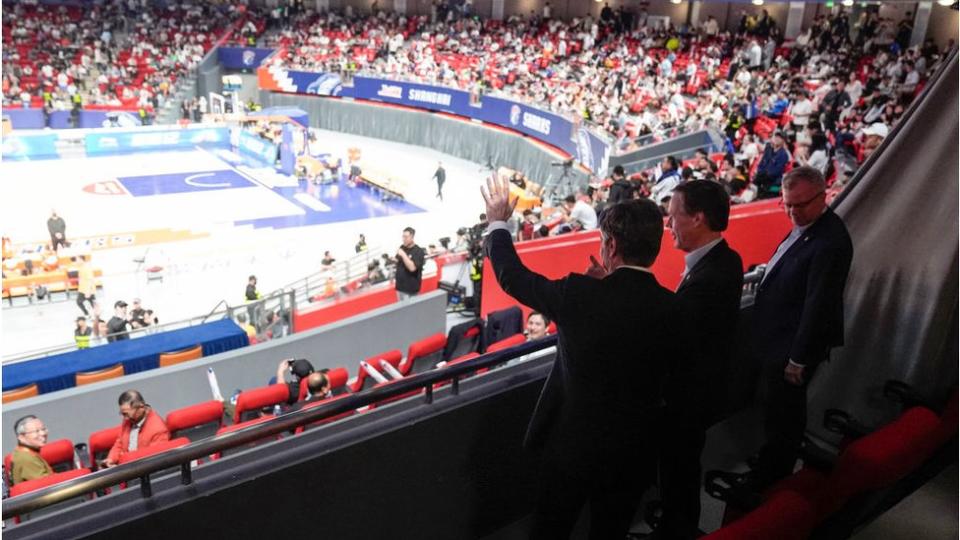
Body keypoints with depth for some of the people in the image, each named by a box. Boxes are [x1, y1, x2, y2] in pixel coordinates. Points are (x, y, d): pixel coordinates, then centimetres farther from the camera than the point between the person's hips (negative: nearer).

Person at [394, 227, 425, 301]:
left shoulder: (418, 251, -15)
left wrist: (403, 255, -25)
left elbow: (412, 267, -25)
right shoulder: (402, 248, 5)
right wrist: (395, 260, 0)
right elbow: (397, 261, 21)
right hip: (400, 286, 7)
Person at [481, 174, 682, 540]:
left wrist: (497, 223, 9)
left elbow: (513, 276, -9)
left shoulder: (581, 295, -23)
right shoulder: (673, 309, -13)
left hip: (573, 444, -2)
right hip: (635, 450, 3)